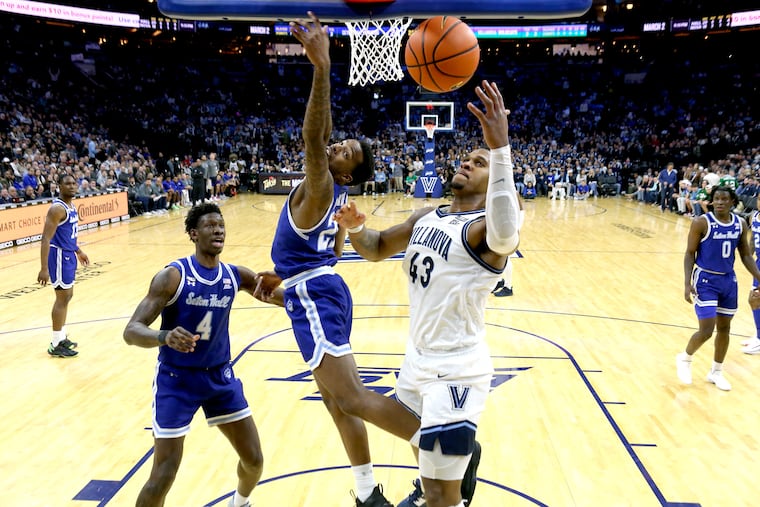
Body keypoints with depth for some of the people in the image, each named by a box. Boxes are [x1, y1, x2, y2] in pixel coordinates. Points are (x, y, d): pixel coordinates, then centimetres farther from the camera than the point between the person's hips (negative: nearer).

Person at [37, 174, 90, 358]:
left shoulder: (72, 206, 9)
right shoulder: (57, 208, -20)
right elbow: (46, 239, -25)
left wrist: (78, 251, 32)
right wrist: (44, 269, -29)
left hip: (68, 254, 10)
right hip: (59, 255, -10)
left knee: (67, 296, 16)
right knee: (63, 297, -5)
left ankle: (61, 337, 28)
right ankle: (55, 345, 3)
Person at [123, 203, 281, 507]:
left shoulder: (235, 276, -5)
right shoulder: (173, 276, -19)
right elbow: (131, 331, -25)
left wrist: (272, 290, -22)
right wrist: (164, 337, -47)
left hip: (219, 375, 5)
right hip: (177, 378, -4)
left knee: (254, 459, 9)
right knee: (163, 477, -7)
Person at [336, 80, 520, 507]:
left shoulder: (484, 227, -19)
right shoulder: (427, 217, 6)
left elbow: (505, 236, -44)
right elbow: (377, 248, 14)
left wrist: (500, 149, -51)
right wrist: (355, 228, -9)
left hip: (457, 372, -8)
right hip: (418, 359, 9)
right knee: (424, 449, 33)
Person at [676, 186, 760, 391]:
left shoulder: (741, 224, 1)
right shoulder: (701, 222, -14)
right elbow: (690, 253, -10)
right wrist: (687, 283, -18)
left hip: (728, 280, 5)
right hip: (706, 280, -5)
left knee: (724, 328, 13)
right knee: (706, 330, -9)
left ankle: (716, 372, 29)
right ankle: (684, 359, 19)